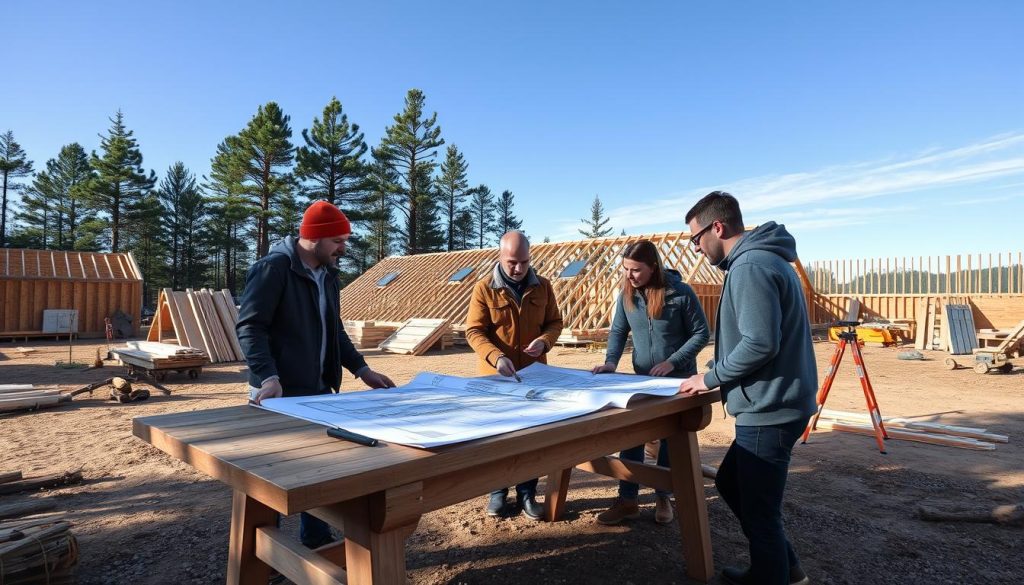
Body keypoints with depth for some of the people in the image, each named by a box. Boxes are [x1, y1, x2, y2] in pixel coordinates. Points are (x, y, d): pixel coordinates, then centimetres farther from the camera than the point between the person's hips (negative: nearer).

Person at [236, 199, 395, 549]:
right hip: (280, 396, -7)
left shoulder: (327, 274, 12)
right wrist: (269, 378, -30)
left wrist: (361, 370, 11)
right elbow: (250, 327, -19)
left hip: (320, 393, 8)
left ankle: (317, 542, 30)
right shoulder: (273, 268, -13)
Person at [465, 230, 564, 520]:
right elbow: (474, 331, -10)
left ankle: (527, 494, 23)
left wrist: (544, 341, -14)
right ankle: (498, 491, 26)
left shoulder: (542, 286, 1)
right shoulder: (484, 288, -8)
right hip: (496, 375, -2)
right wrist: (496, 357, -26)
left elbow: (555, 322, 8)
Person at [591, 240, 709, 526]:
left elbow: (701, 333, -10)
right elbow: (618, 330, 5)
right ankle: (627, 500, 16)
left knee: (670, 438, 9)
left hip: (678, 378, -3)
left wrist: (672, 362, -19)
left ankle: (662, 498, 27)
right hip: (642, 378, 3)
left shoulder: (681, 293, -17)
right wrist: (611, 360, -11)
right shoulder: (627, 294, -5)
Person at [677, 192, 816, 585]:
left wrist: (710, 378, -13)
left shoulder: (751, 267, -19)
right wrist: (721, 378, 14)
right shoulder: (765, 260, 14)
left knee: (759, 511, 4)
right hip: (775, 404, 11)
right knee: (731, 482, 23)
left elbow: (760, 343, -27)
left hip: (769, 410, -11)